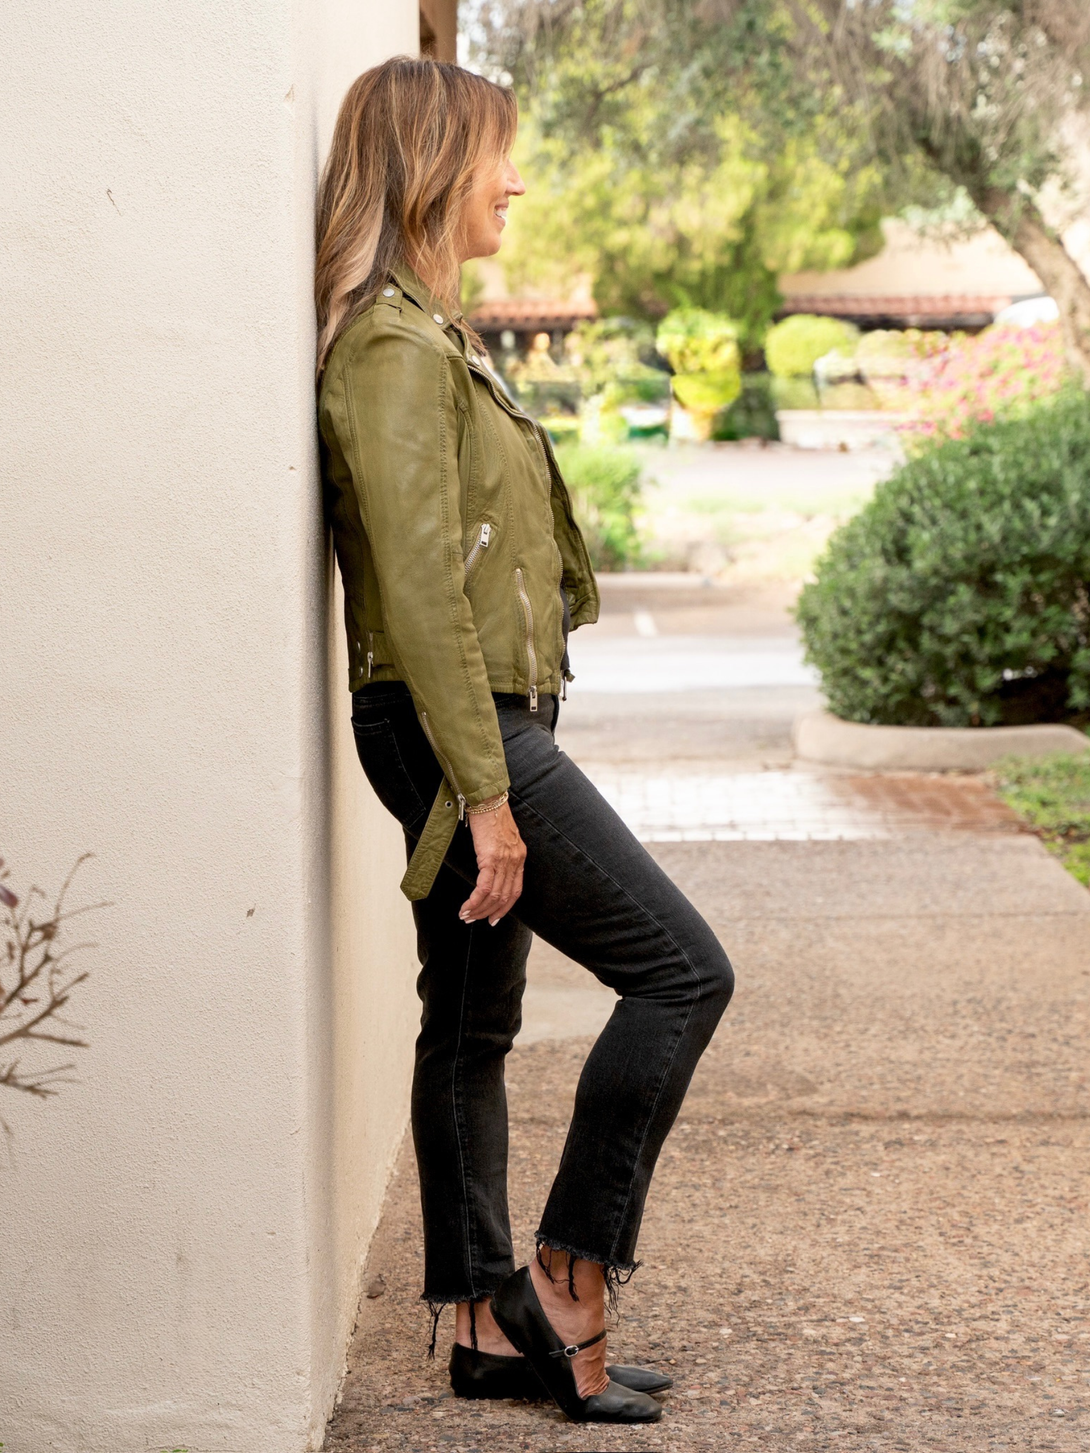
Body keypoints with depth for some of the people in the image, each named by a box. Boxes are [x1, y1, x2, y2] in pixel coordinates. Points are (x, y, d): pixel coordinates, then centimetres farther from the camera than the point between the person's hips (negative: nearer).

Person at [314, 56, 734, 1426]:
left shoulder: (424, 332, 16)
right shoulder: (394, 345, -16)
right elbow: (420, 586, -22)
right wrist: (485, 794, -22)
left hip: (484, 720, 10)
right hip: (456, 726, -10)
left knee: (473, 1021, 12)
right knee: (682, 969, -7)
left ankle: (490, 1327, 20)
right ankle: (567, 1277, 0)